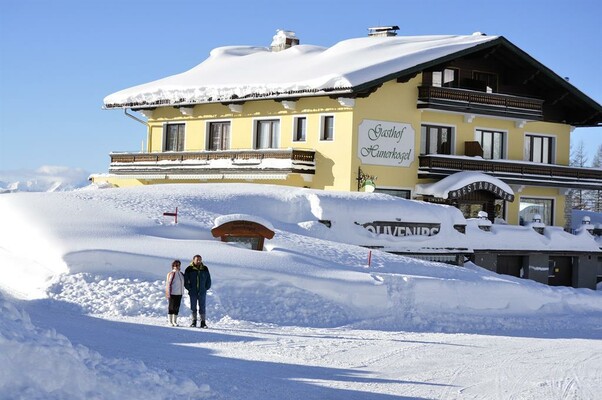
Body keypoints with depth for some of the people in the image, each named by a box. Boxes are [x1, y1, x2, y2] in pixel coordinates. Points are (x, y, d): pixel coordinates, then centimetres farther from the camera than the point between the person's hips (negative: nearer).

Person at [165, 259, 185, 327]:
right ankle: (170, 322, 7)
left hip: (179, 293, 6)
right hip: (172, 293, -6)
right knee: (171, 307, 0)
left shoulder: (181, 274, 11)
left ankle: (175, 321, 16)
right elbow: (168, 284, -10)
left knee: (177, 308, 9)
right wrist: (168, 293, -14)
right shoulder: (171, 274, -10)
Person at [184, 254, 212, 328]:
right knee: (193, 307, 4)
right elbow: (185, 280, 5)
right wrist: (189, 288, -1)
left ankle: (203, 322, 0)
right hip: (193, 292, -1)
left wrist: (206, 288, 5)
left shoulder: (205, 269, 5)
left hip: (202, 292, 1)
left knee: (202, 307, -2)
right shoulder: (189, 269, -1)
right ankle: (194, 321, 12)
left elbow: (208, 280, 13)